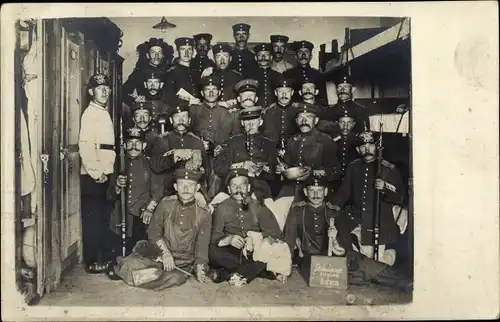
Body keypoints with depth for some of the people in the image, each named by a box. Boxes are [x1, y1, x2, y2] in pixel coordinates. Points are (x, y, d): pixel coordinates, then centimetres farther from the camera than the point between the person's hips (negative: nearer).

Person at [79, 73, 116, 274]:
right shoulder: (90, 113, -10)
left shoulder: (104, 113, 16)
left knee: (103, 218, 15)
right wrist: (96, 173, -18)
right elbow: (85, 146, -19)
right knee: (93, 219, -1)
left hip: (105, 174, 9)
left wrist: (106, 172, 13)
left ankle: (104, 257, 27)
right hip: (93, 176, -9)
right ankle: (92, 262, 8)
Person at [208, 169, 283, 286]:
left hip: (254, 252, 1)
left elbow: (275, 233, -4)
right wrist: (228, 239, -28)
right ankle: (257, 270, -22)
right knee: (213, 251, -31)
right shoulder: (222, 209, 5)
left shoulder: (259, 207, 6)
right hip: (231, 252, -1)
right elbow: (214, 236, -7)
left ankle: (224, 274, -25)